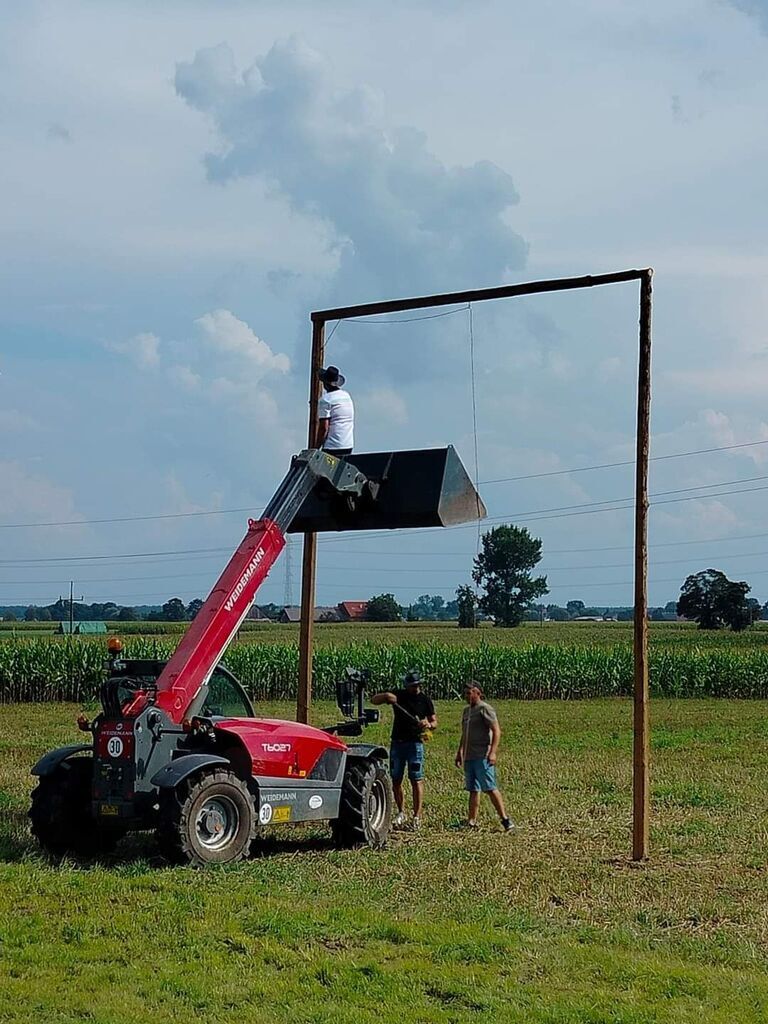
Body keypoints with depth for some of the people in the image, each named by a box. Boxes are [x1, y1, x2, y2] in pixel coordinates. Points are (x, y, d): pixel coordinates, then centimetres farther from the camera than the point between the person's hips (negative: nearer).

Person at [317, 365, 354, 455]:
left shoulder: (326, 399, -9)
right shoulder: (347, 396, 13)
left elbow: (324, 427, -13)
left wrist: (317, 447, -7)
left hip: (332, 447, -7)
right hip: (349, 445, 7)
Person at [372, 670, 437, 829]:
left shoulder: (424, 700, 1)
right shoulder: (397, 695, 4)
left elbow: (434, 722, 4)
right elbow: (374, 700, 3)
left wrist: (428, 725, -19)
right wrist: (385, 696, -18)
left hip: (415, 744, -3)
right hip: (397, 743, 3)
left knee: (416, 780, -7)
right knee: (396, 780, 8)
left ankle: (417, 816, -7)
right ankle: (401, 812, 24)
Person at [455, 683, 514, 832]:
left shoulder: (485, 709, -8)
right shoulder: (467, 710, 18)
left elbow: (497, 731, -15)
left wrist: (493, 752, -23)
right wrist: (459, 752, 27)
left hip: (483, 757, -8)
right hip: (469, 757, 8)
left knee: (490, 788, -10)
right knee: (473, 790, 9)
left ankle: (505, 820, -7)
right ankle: (472, 822, 11)